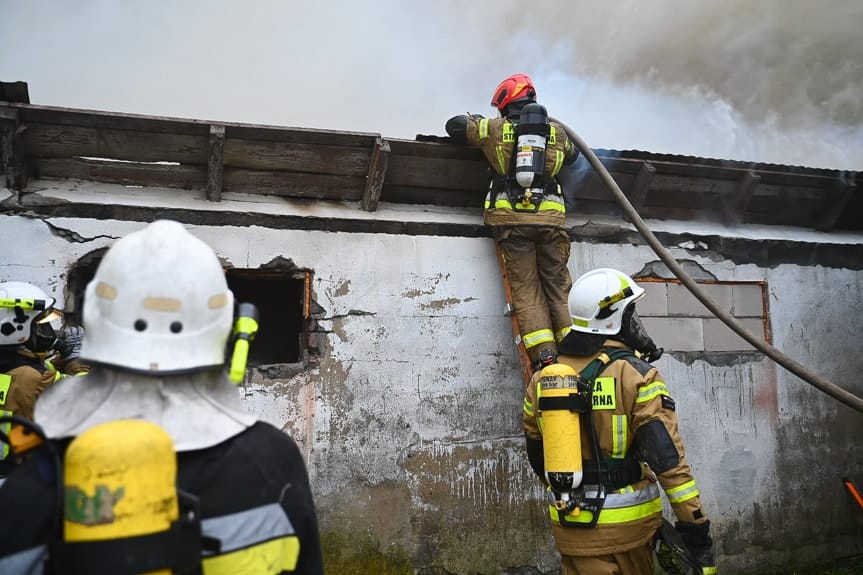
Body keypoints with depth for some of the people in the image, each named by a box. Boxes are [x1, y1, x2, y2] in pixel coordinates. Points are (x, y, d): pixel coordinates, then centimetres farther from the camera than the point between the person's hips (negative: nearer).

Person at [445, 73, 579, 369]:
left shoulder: (495, 128, 7)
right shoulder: (557, 131, 16)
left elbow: (454, 125, 17)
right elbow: (572, 155, 36)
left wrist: (478, 121, 36)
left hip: (512, 219, -2)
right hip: (550, 218, 2)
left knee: (525, 288, -1)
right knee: (558, 284, 8)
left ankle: (544, 353, -12)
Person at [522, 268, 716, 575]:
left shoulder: (540, 380, 1)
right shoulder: (636, 376, -15)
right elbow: (668, 458, -19)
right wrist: (696, 529, -15)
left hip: (571, 523, 4)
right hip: (628, 522, -3)